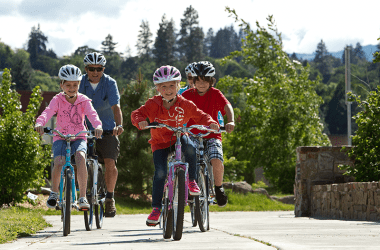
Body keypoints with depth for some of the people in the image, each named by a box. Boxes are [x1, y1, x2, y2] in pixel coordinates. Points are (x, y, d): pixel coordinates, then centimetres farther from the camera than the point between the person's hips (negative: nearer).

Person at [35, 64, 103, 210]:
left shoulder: (84, 101, 1)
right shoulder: (57, 100, -1)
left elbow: (92, 114, -17)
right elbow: (47, 112, -18)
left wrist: (97, 126, -39)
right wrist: (39, 123, -40)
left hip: (79, 138, 0)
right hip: (60, 138, 0)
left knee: (80, 157, -32)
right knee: (59, 162, -28)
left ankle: (82, 197, -28)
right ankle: (54, 192, 1)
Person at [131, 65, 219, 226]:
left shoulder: (184, 105, -10)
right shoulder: (153, 104, -12)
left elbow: (200, 116, -5)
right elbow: (137, 113, -15)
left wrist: (211, 123, -25)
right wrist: (140, 121, -38)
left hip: (178, 138, 0)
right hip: (160, 142, 0)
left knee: (190, 148, -35)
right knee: (160, 173, -17)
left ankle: (191, 180, -12)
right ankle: (156, 208, -6)